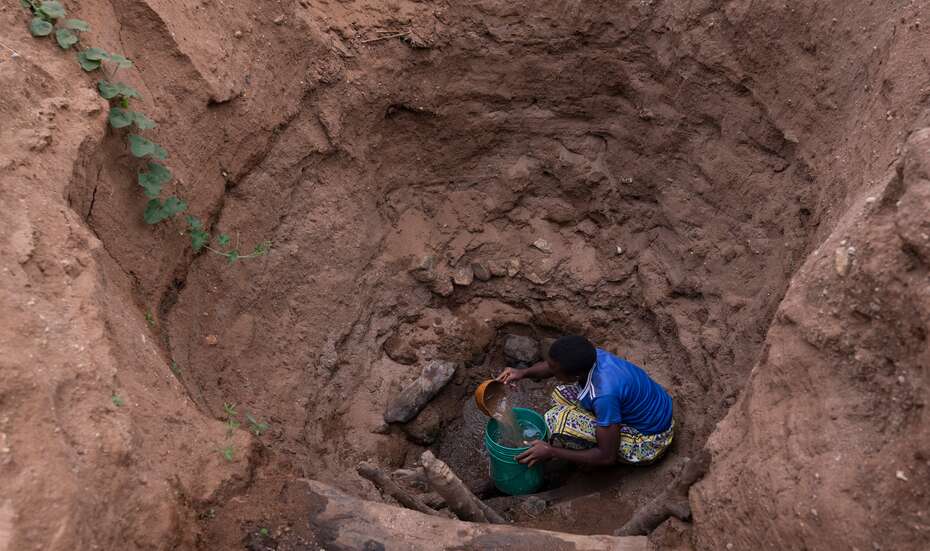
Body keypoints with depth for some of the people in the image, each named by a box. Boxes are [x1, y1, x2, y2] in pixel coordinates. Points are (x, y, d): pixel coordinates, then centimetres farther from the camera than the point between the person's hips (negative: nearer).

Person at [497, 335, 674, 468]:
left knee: (559, 422, -22)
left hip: (649, 439, -8)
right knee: (563, 393, 5)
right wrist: (524, 372, -13)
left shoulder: (605, 394, -37)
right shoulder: (591, 355, -16)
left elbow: (607, 457, -26)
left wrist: (551, 451, -23)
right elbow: (553, 364, 6)